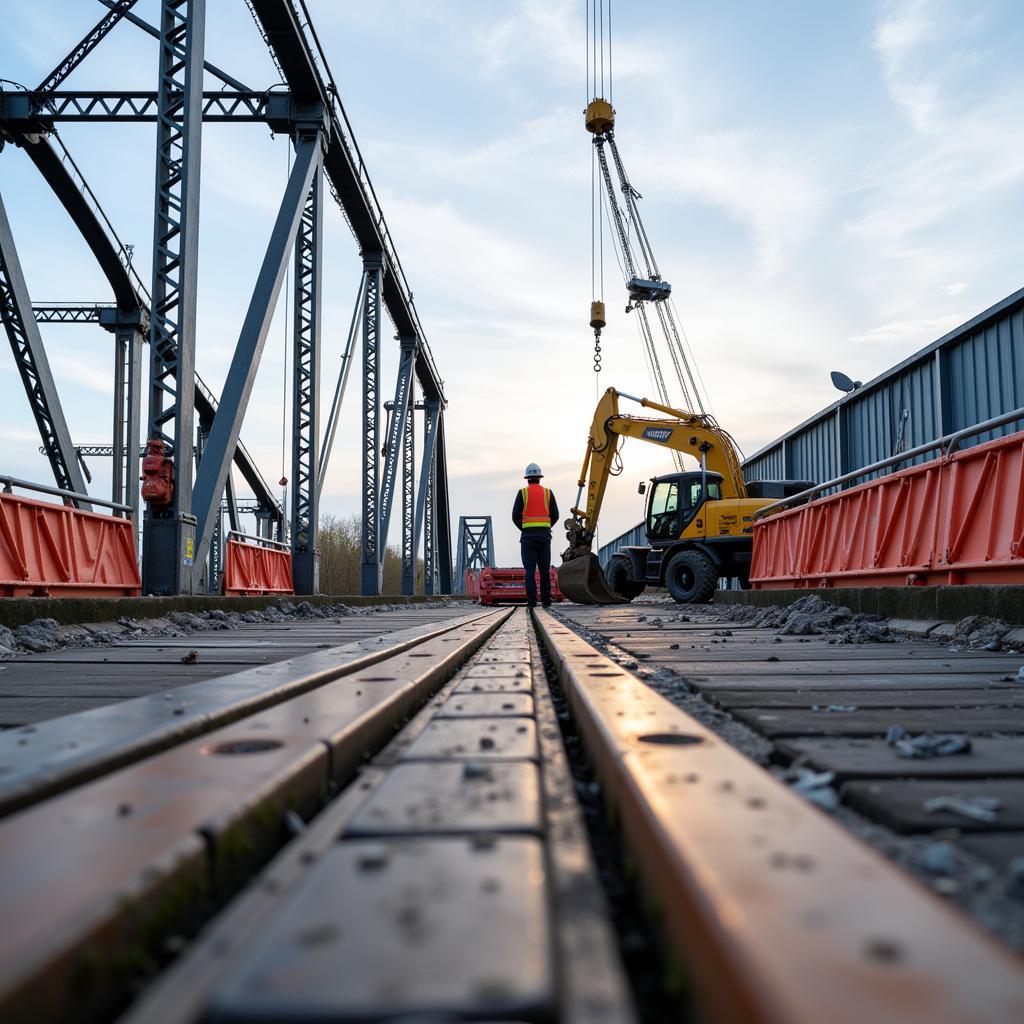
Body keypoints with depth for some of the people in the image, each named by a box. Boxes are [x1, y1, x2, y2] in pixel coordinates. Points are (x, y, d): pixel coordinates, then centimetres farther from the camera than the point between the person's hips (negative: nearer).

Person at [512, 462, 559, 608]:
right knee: (545, 569, 8)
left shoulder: (522, 493, 0)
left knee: (530, 569, -2)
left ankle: (532, 600, -9)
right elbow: (555, 516, 5)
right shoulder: (548, 493, 6)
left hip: (528, 536, -2)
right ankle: (546, 600, 6)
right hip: (545, 535, 2)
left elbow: (516, 516, -2)